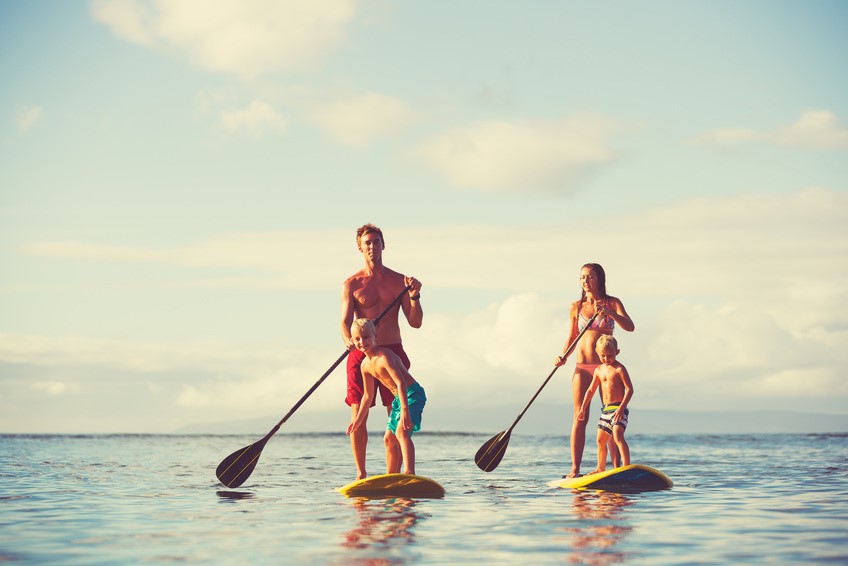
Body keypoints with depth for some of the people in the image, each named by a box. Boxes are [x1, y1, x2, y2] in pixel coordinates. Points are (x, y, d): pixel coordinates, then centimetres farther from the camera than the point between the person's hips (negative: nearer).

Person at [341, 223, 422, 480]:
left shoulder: (399, 281, 8)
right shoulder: (351, 284, 4)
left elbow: (416, 323, 5)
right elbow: (345, 321, -4)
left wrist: (414, 296, -11)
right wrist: (349, 340, -26)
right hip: (361, 353, -1)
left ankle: (392, 478, -1)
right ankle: (360, 474, 10)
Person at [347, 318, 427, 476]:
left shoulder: (384, 356, -22)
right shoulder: (365, 365, 5)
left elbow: (400, 382, -30)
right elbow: (368, 395, 17)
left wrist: (405, 409, -39)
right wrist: (358, 419, 20)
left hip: (413, 394, -10)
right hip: (398, 398, 10)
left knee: (402, 431, -28)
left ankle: (410, 472, -38)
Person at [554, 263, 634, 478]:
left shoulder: (612, 303, 2)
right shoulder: (576, 307, 8)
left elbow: (630, 326, -12)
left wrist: (608, 312, -26)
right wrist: (563, 356, -2)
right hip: (582, 367, 2)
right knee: (579, 419, -2)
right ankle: (574, 469, -2)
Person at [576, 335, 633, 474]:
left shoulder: (619, 369, -9)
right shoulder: (599, 370, 12)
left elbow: (629, 389, -14)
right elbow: (591, 390, 19)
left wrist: (621, 407, -23)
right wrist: (583, 408, 14)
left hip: (618, 409, -8)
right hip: (606, 409, 8)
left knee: (618, 436, -24)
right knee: (601, 440, 14)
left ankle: (627, 466, -29)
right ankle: (601, 468, 29)